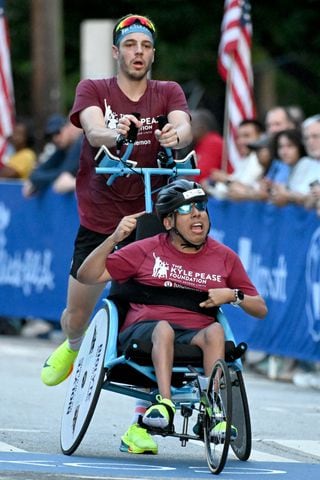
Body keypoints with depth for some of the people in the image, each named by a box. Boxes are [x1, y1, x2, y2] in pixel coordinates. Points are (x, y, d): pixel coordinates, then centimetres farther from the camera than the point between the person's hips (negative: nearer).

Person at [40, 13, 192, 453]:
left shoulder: (168, 93, 1)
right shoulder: (93, 90, -2)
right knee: (77, 314, 11)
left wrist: (176, 135, -45)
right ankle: (73, 348, 48)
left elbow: (184, 127, -21)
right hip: (98, 221, 1)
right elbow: (93, 128, -23)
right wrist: (114, 133, -47)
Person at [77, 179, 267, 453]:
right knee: (163, 328, -36)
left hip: (195, 337, 1)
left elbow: (260, 309, 19)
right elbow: (87, 276, 5)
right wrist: (114, 239, -8)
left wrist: (233, 295, -2)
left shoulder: (224, 258, 15)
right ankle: (165, 403, -51)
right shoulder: (147, 251, 10)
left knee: (215, 330, -33)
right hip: (143, 332, -1)